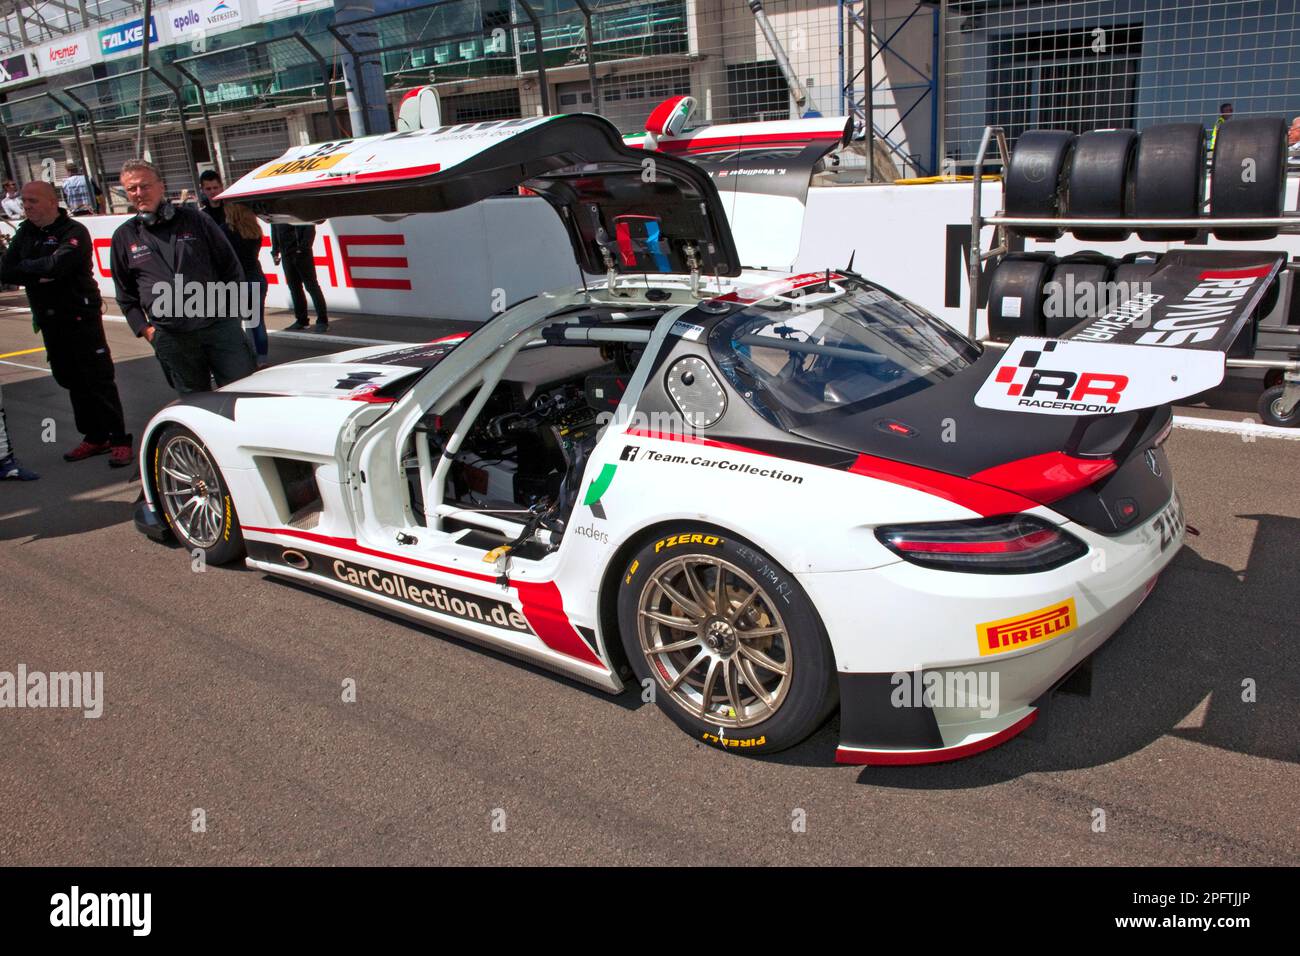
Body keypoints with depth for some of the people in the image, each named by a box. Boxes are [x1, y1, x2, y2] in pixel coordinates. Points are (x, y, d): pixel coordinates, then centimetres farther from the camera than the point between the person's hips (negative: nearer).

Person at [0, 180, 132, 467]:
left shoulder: (74, 231, -11)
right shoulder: (25, 233, 11)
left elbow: (56, 265, -25)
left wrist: (26, 267, -7)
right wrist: (39, 273, -13)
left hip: (81, 317, -7)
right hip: (49, 321, 7)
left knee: (99, 379, -7)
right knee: (72, 380, 11)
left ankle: (119, 440, -4)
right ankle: (94, 437, 20)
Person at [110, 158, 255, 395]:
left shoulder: (195, 220, 5)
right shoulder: (124, 237, 9)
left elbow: (230, 267, 8)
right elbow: (125, 294, 15)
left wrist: (230, 309, 3)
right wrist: (144, 328, 5)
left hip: (219, 324, -1)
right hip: (170, 337, 1)